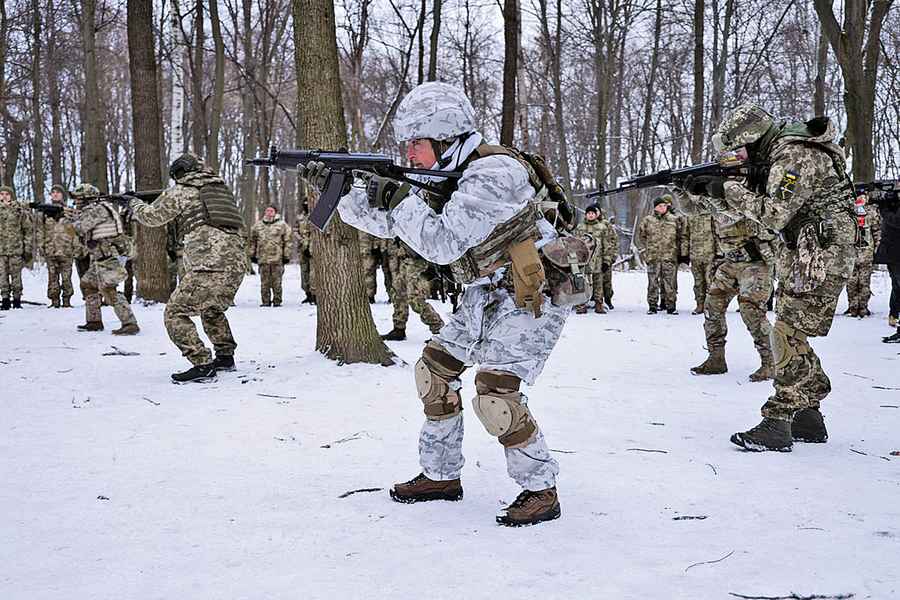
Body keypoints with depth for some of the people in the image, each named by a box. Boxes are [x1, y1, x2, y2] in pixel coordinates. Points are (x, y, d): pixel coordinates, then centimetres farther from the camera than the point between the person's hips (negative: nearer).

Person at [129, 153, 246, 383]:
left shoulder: (180, 191, 5)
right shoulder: (221, 187, 21)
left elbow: (152, 216, 18)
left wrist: (135, 204, 36)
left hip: (209, 265, -7)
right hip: (237, 262, 7)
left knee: (175, 314, 0)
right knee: (212, 310, 30)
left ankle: (202, 365, -9)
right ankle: (225, 356, 33)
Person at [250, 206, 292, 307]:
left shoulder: (282, 225, 4)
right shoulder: (258, 225, 12)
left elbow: (288, 241, 3)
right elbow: (253, 241, 19)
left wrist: (286, 255, -2)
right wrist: (252, 255, 15)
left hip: (277, 258, -2)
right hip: (263, 258, 3)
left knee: (277, 281, 0)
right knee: (264, 282, 4)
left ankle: (277, 301, 8)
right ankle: (266, 301, 11)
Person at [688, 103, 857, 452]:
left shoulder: (796, 156, -18)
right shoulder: (778, 154, 13)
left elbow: (773, 214, -24)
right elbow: (756, 197, 19)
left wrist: (729, 190, -15)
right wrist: (709, 187, 5)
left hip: (821, 257, -10)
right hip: (802, 256, 10)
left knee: (787, 335, -12)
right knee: (791, 334, 12)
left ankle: (777, 423, -11)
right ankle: (809, 416, 20)